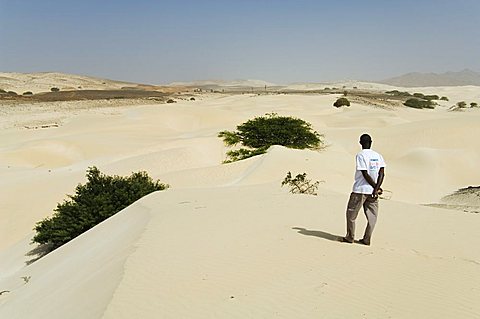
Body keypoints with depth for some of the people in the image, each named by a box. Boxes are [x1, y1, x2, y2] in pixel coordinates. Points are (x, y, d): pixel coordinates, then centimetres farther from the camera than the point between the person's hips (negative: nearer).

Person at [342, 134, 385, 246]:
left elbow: (365, 175, -15)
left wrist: (377, 188, -7)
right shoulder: (378, 156, 7)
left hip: (360, 190, -5)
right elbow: (382, 174, -3)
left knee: (351, 214, 9)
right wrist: (376, 188, -9)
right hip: (372, 190, 5)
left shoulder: (360, 156, -10)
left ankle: (350, 237, 15)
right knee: (372, 216, 10)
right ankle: (366, 239, 10)